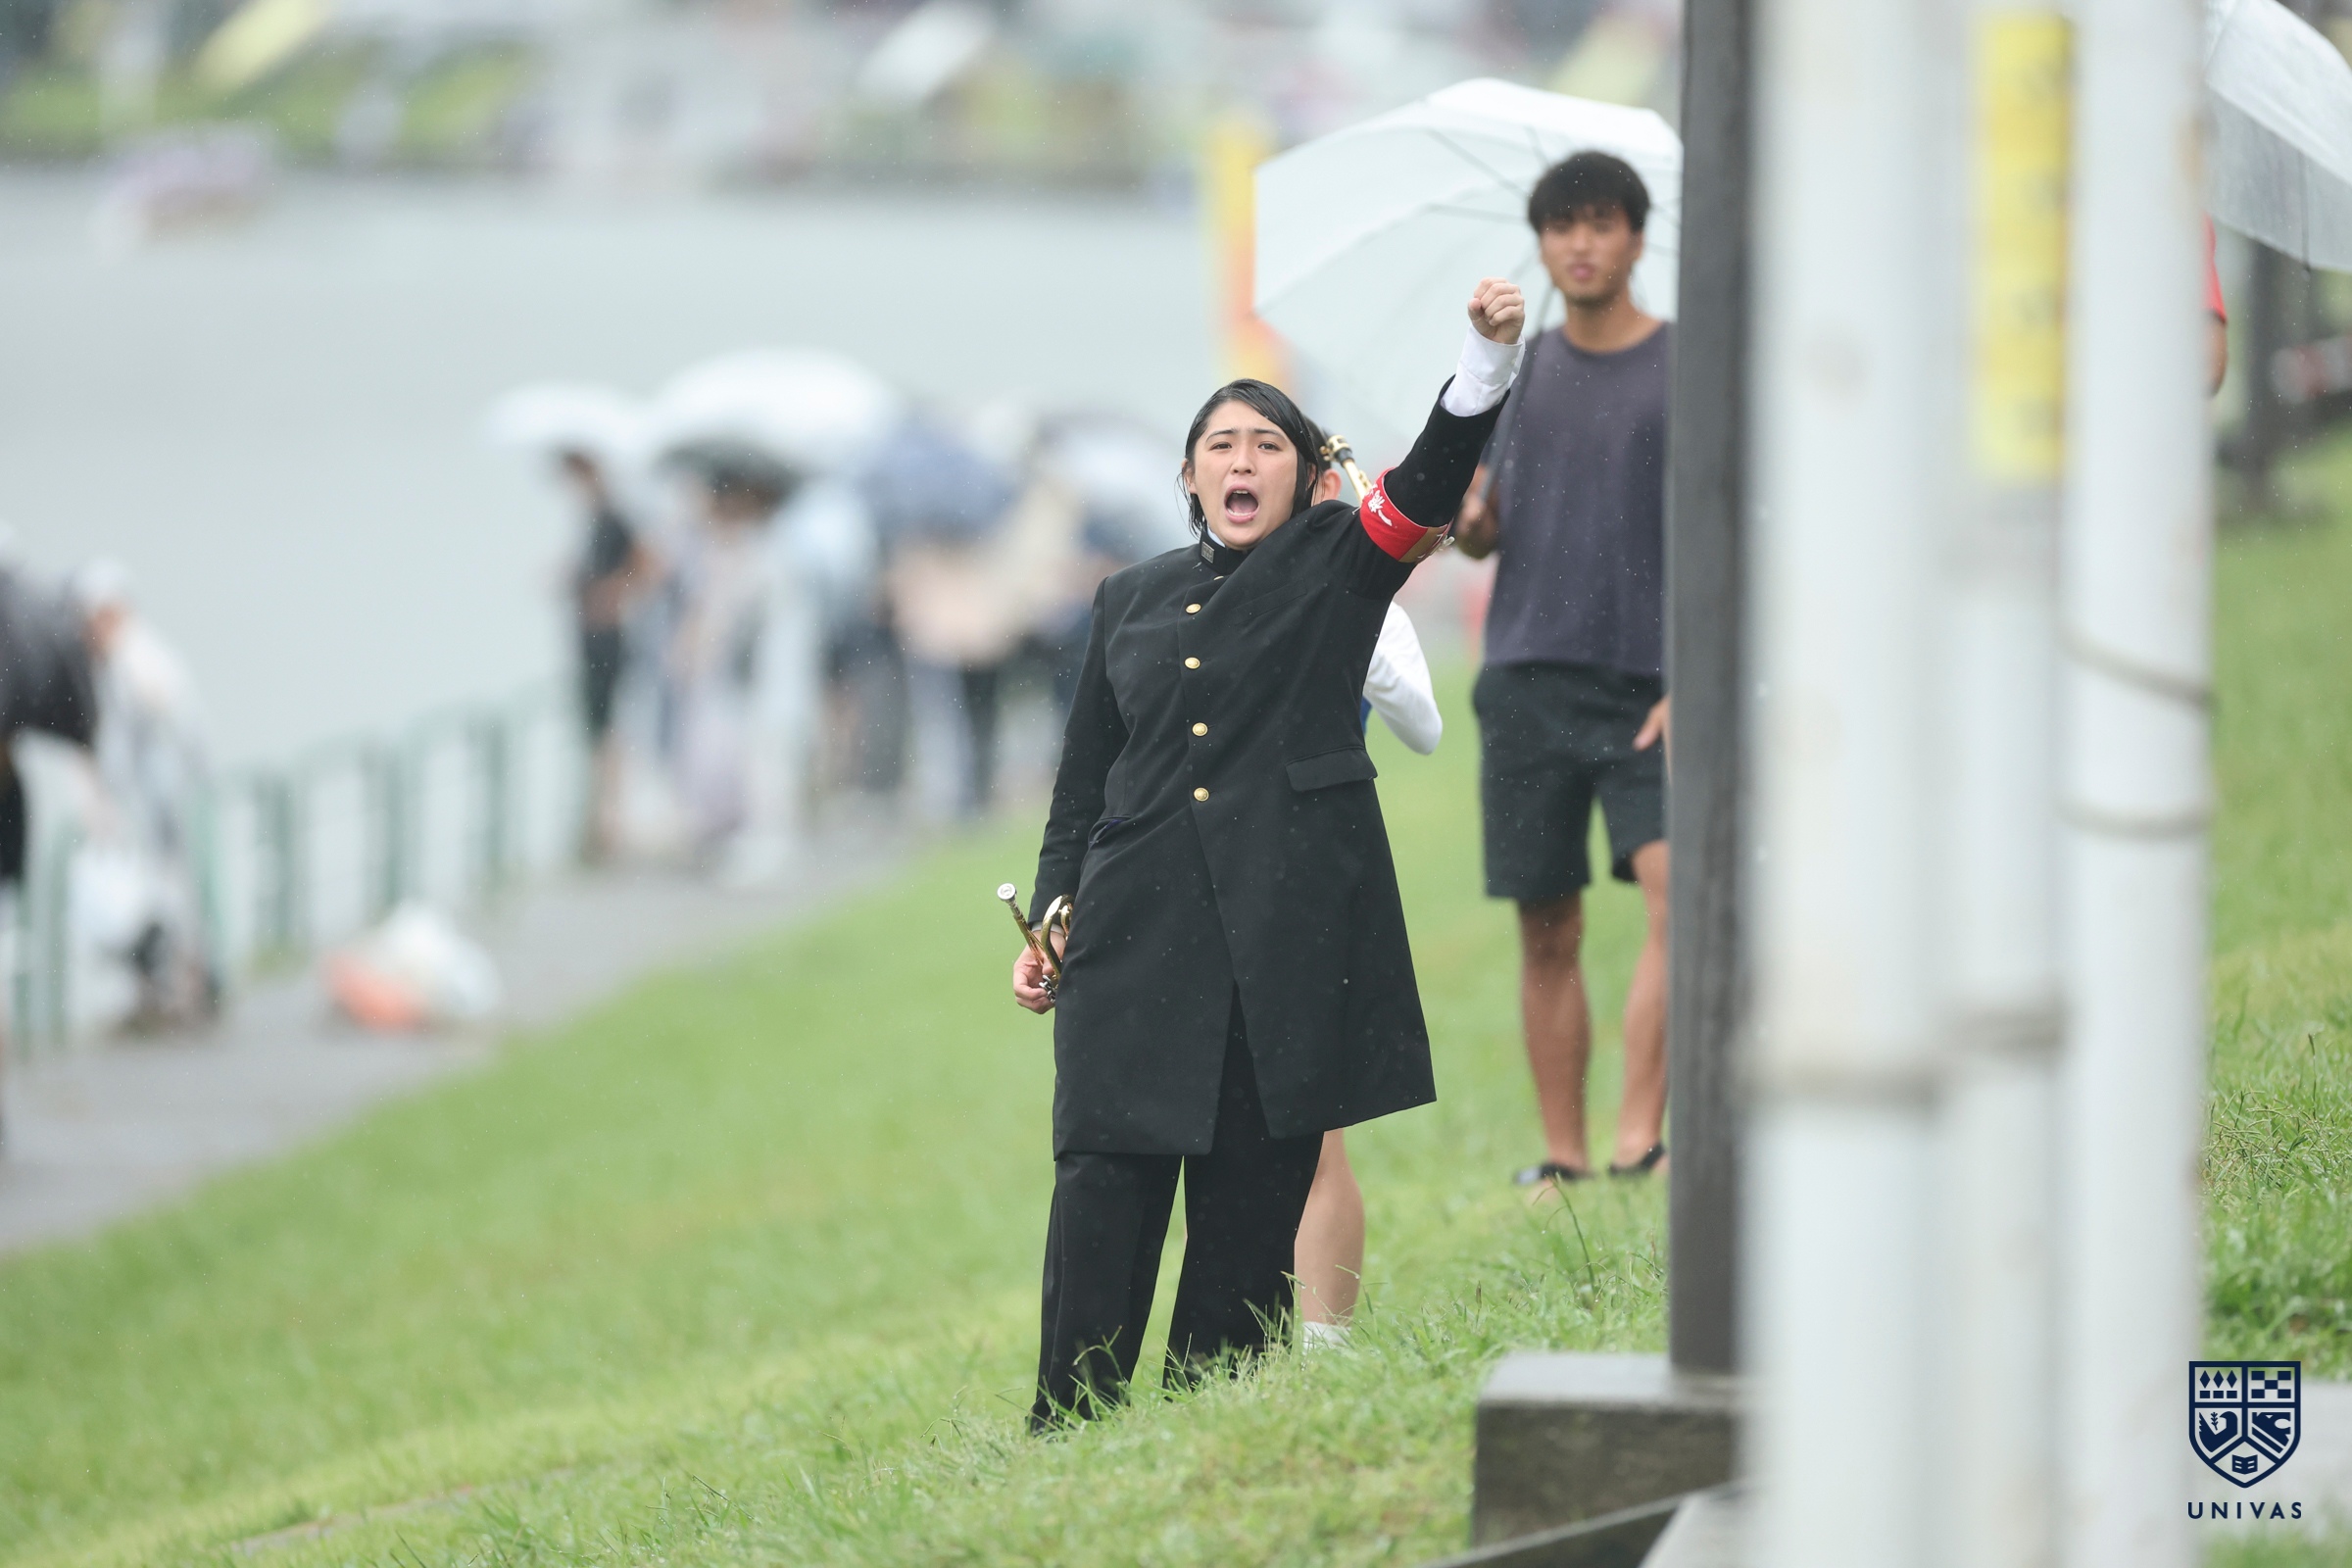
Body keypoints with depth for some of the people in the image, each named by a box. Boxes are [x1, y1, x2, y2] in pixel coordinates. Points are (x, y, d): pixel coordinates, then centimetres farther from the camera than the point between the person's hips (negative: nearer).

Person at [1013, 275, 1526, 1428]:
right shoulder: (1132, 602, 17)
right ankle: (1066, 1434, -6)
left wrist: (1490, 355, -25)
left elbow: (1433, 479, -9)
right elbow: (1083, 783, 20)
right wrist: (1049, 922, 12)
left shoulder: (1338, 566, 9)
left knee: (1254, 1193, -2)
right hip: (1140, 931, 2)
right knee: (1105, 1181, -7)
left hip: (1288, 933, -2)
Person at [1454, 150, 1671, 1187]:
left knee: (1675, 890, -20)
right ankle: (1561, 1157, 8)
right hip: (1529, 680, 3)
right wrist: (1462, 520, -4)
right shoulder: (1522, 374, 13)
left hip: (1648, 687, -3)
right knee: (1547, 931, 3)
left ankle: (1641, 1139, -22)